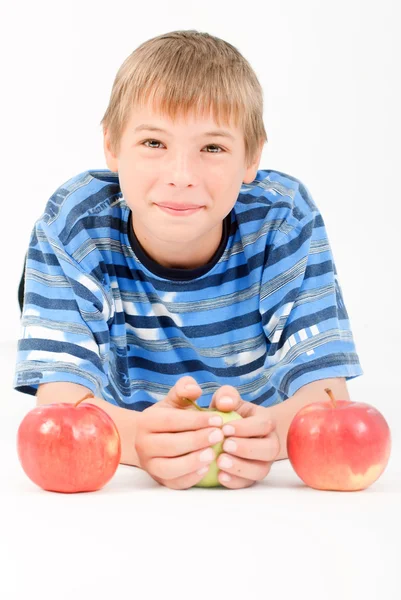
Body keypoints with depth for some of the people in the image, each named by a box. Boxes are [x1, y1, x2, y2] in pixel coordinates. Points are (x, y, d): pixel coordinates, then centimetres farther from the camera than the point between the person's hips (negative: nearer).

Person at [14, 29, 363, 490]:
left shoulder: (285, 218, -14)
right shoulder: (76, 223, -16)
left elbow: (325, 389, -19)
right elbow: (58, 397, -23)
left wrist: (269, 430, -43)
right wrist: (137, 437, -46)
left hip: (263, 486, 0)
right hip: (121, 495, 0)